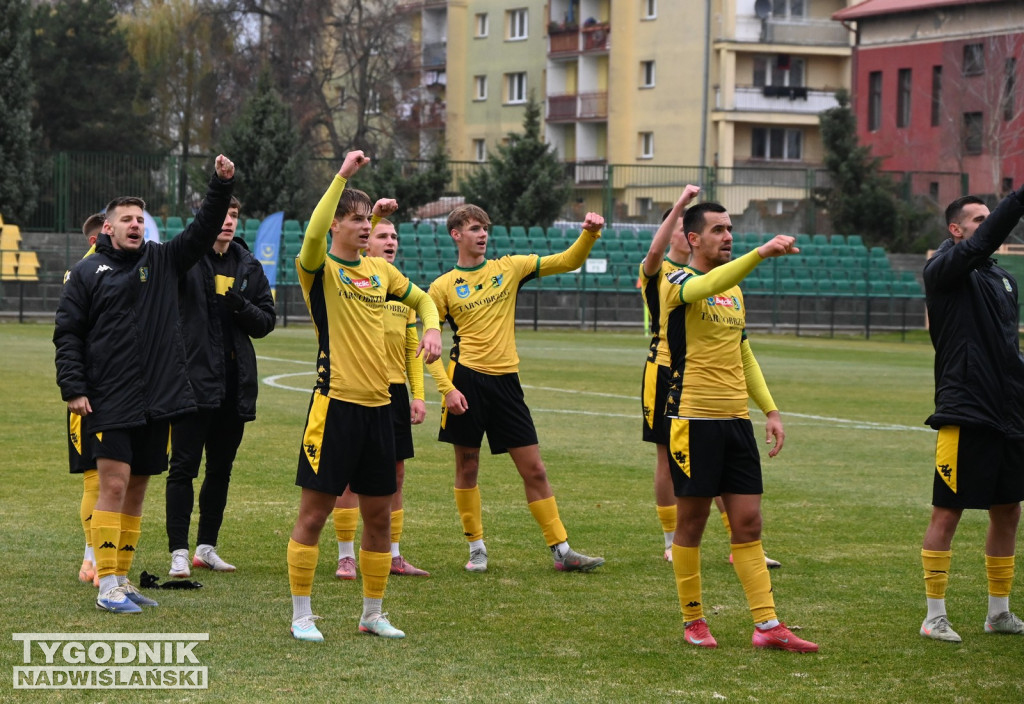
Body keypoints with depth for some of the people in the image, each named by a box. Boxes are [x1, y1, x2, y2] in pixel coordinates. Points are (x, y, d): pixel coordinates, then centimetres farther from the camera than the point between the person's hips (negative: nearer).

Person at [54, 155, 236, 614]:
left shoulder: (162, 261, 12)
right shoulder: (87, 273, 2)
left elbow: (204, 230, 8)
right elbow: (67, 334, 0)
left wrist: (222, 187, -6)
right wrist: (73, 388, -9)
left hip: (158, 402, 5)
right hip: (109, 404, -5)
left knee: (137, 489, 9)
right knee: (113, 486, -8)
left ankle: (122, 579, 18)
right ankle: (107, 585, -5)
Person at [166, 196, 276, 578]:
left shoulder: (250, 267, 11)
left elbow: (267, 321, 11)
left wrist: (243, 306, -8)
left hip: (235, 384, 5)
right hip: (194, 378, -5)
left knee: (221, 468, 12)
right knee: (184, 467, -4)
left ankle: (207, 547, 21)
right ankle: (179, 551, 0)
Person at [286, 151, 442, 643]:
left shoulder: (379, 270, 12)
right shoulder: (320, 268, -5)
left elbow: (422, 299, 27)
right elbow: (313, 234, -28)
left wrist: (431, 328, 5)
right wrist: (343, 175, -28)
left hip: (378, 404, 6)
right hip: (335, 403, -6)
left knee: (379, 514, 10)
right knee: (314, 512, -2)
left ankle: (372, 613, 22)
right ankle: (301, 615, 7)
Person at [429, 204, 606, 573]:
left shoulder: (509, 268, 9)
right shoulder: (443, 287, 2)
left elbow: (568, 262, 7)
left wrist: (589, 234, -11)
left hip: (506, 380, 2)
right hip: (467, 379, -2)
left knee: (534, 470, 1)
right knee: (467, 468, 4)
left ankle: (561, 550, 4)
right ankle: (476, 548, 18)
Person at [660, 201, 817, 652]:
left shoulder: (734, 289, 17)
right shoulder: (677, 283, -6)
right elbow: (708, 285, -31)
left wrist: (770, 410, 16)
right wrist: (761, 253, -43)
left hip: (736, 420, 6)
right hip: (693, 420, -6)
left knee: (747, 522, 3)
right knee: (691, 522, 2)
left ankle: (767, 625, 1)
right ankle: (693, 621, 13)